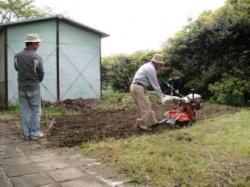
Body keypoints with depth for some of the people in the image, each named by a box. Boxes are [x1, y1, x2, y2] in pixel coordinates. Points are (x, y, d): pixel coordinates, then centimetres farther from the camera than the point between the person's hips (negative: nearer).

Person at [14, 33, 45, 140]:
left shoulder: (17, 56, -2)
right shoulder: (37, 57, -15)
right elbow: (41, 75, -7)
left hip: (21, 88, 4)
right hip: (34, 88, -4)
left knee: (25, 111, 9)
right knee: (36, 111, 6)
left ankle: (26, 134, 13)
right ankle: (34, 133, 8)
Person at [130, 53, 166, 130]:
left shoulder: (148, 66, 18)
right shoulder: (151, 69, -15)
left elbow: (154, 83, 22)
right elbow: (155, 84, -12)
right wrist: (161, 96, -4)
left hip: (137, 87, 11)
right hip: (138, 88, -11)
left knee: (146, 105, 15)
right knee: (144, 106, -4)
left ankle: (151, 122, 22)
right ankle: (142, 124, 5)